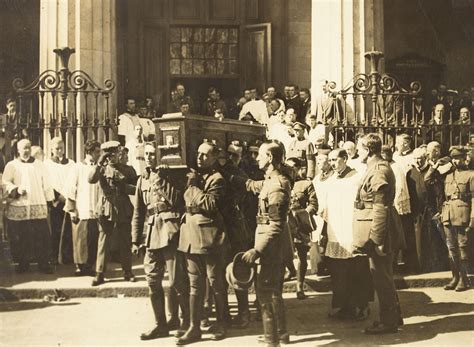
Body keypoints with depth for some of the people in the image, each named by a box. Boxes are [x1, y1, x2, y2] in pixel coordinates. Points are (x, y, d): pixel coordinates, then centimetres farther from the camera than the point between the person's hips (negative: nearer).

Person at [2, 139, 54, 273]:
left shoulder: (39, 165, 14)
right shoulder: (11, 165, 8)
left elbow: (46, 184, 13)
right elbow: (5, 182, -1)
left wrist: (49, 200, 8)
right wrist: (16, 189, -18)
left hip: (38, 207, 1)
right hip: (18, 208, -1)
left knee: (41, 236, -3)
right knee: (20, 237, 1)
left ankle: (43, 263, 6)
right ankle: (23, 263, 15)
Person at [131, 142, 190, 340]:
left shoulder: (170, 175, 1)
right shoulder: (142, 180, 16)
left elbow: (177, 201, -8)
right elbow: (138, 212, 18)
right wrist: (136, 239, 16)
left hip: (170, 231, -6)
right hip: (152, 234, 6)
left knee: (177, 280, -4)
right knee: (153, 281, 8)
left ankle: (187, 321, 12)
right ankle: (161, 324, 19)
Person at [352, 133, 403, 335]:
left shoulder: (378, 171, -18)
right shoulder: (378, 168, 14)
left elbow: (380, 208, -22)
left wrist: (377, 239, -22)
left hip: (379, 232, -10)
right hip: (380, 232, 10)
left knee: (382, 277, -1)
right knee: (383, 276, 18)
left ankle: (388, 322, 10)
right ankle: (393, 316, 30)